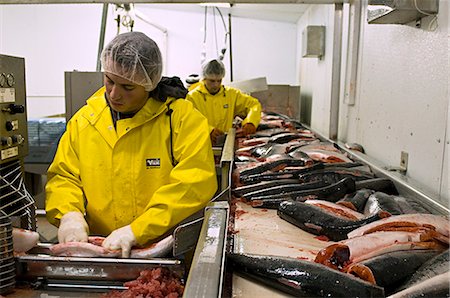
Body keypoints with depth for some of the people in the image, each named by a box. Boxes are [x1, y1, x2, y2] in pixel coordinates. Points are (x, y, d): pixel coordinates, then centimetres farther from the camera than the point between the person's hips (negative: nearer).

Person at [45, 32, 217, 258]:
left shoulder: (182, 117, -8)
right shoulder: (84, 120, 7)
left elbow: (196, 181, -18)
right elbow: (63, 176, 12)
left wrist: (137, 230, -23)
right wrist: (69, 214, -9)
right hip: (98, 247, 2)